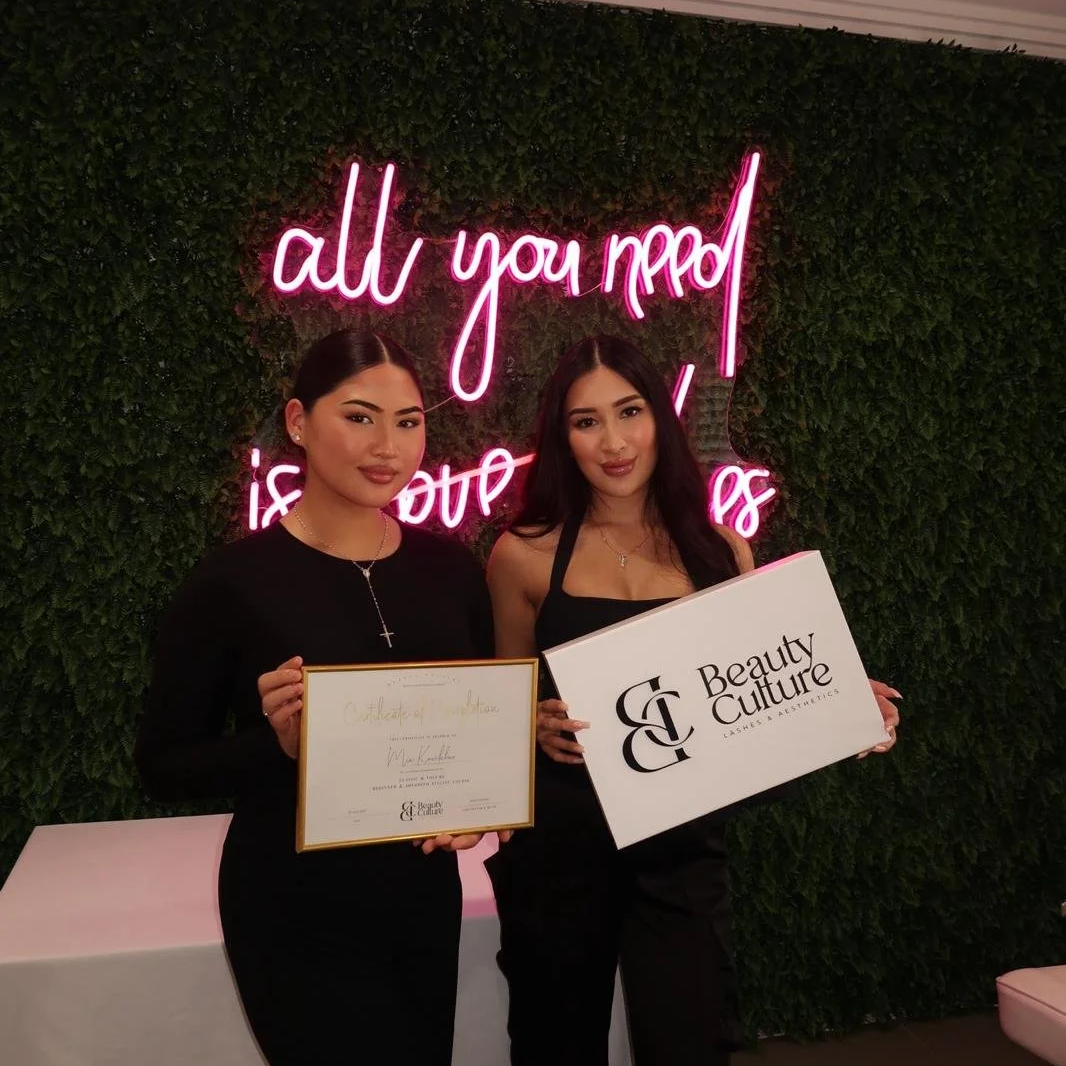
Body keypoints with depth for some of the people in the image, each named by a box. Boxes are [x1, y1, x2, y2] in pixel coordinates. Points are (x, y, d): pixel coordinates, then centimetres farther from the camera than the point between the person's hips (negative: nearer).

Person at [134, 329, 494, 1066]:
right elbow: (164, 764, -8)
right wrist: (275, 742, -25)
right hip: (297, 915, -5)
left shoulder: (450, 568, -1)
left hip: (425, 894, 5)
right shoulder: (236, 580, -14)